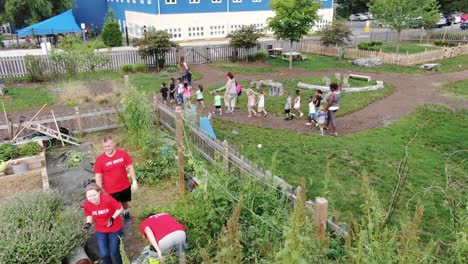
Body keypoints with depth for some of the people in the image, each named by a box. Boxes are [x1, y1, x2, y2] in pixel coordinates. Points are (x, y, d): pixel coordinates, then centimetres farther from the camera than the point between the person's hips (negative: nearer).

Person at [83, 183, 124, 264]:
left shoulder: (107, 199, -31)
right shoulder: (86, 204, -20)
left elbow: (120, 208, -15)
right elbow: (89, 215, 1)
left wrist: (112, 218, -27)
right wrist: (88, 223, -18)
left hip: (114, 228, -2)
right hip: (100, 230, 3)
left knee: (114, 251, 7)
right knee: (104, 254, 1)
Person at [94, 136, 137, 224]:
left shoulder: (123, 153, -13)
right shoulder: (100, 160, -16)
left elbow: (130, 167, -4)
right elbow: (98, 176, -10)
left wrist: (134, 181, -6)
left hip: (125, 187, 3)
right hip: (110, 190, -2)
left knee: (124, 202, 27)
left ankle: (126, 214, 56)